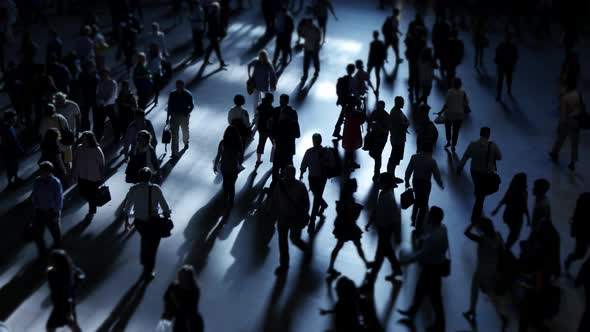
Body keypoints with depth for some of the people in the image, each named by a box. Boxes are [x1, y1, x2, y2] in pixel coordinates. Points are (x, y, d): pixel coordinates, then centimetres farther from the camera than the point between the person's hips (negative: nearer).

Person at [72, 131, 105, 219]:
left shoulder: (97, 151, -21)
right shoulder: (79, 148, -11)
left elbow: (101, 164, -13)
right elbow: (75, 161, 2)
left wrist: (102, 177, -8)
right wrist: (74, 173, 7)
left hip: (93, 177, -4)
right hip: (82, 176, 4)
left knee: (92, 196, 11)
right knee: (82, 193, 14)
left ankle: (91, 212, 34)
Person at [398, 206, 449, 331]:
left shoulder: (434, 236, -35)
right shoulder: (440, 227, -6)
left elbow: (422, 253, -29)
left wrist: (405, 261, -22)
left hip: (433, 267, -9)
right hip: (433, 263, 9)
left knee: (434, 294, 8)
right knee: (420, 288, 25)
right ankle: (412, 311, 46)